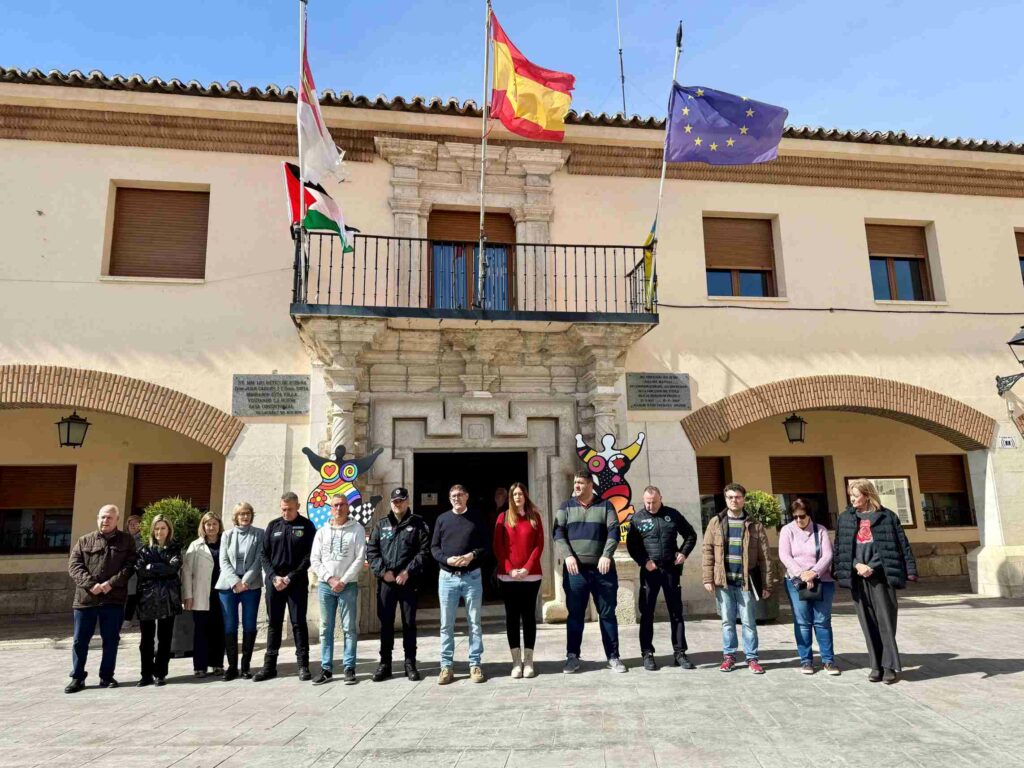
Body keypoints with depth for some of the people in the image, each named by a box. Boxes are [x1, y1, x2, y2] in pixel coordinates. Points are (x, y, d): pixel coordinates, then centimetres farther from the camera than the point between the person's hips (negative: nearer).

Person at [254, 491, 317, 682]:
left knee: (299, 623, -1)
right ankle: (269, 666, 16)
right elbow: (265, 553, 8)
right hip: (274, 581, 3)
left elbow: (309, 555, -4)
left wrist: (291, 577, -12)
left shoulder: (306, 526, 0)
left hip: (297, 582, -3)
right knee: (273, 624, 8)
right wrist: (274, 576, -6)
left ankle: (303, 665, 6)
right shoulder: (273, 525, 10)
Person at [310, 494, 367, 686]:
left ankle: (349, 668, 7)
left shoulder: (357, 529, 0)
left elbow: (360, 558, -6)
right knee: (326, 628, 7)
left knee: (349, 628, 0)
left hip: (348, 585, -3)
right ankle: (326, 668, 15)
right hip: (325, 585, 3)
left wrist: (343, 580, -11)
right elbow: (314, 559, 5)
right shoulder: (322, 532, 9)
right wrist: (329, 578, -8)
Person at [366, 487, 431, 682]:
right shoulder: (381, 525, 11)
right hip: (385, 581, 2)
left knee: (409, 623, 5)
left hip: (409, 582, -2)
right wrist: (382, 571, -8)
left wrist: (408, 571, -13)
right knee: (386, 623, 8)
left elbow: (424, 551, -5)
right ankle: (385, 663, 19)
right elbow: (371, 551, 5)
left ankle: (410, 663, 16)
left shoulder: (418, 524, 3)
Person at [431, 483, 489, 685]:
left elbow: (485, 546, 5)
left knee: (474, 623, 4)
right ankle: (446, 666, 12)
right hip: (447, 577, 1)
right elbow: (434, 547, 5)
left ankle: (475, 664, 13)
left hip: (472, 576, 0)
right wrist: (447, 559, -13)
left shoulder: (476, 519, 6)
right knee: (446, 624, 4)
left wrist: (472, 555, -14)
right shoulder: (442, 519, 7)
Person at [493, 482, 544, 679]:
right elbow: (497, 546, 1)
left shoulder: (534, 516, 6)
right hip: (507, 576, 0)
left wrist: (527, 568, -10)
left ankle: (528, 661, 9)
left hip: (531, 575, 0)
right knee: (512, 616, 2)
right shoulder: (503, 517, 5)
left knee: (529, 616, 4)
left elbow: (539, 545, 1)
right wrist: (509, 569, -9)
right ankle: (516, 662, 8)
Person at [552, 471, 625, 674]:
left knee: (608, 614, 5)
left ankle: (613, 657, 14)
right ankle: (572, 657, 14)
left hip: (603, 569, 0)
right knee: (575, 615, 5)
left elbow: (614, 531, -3)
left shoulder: (605, 506, 7)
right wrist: (567, 556, -15)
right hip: (575, 570, 0)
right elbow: (558, 533, 0)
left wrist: (606, 555, -18)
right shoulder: (566, 506, 9)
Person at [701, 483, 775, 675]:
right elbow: (708, 551, 2)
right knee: (727, 621, 9)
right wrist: (708, 578, -5)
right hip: (723, 581, 1)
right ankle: (729, 656, 20)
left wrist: (767, 584, -2)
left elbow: (764, 557, 2)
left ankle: (751, 658, 18)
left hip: (746, 581, -1)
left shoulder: (754, 526, 3)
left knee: (749, 622, 6)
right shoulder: (716, 522, 4)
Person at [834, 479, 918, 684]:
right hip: (858, 577, 3)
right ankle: (876, 665, 16)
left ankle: (891, 666, 8)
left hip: (880, 575, -3)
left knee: (886, 621, -1)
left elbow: (902, 544, 1)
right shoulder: (845, 519, 9)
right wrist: (857, 565, -6)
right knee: (868, 623, 7)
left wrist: (910, 570, -5)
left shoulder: (887, 516, 2)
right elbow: (840, 548, 7)